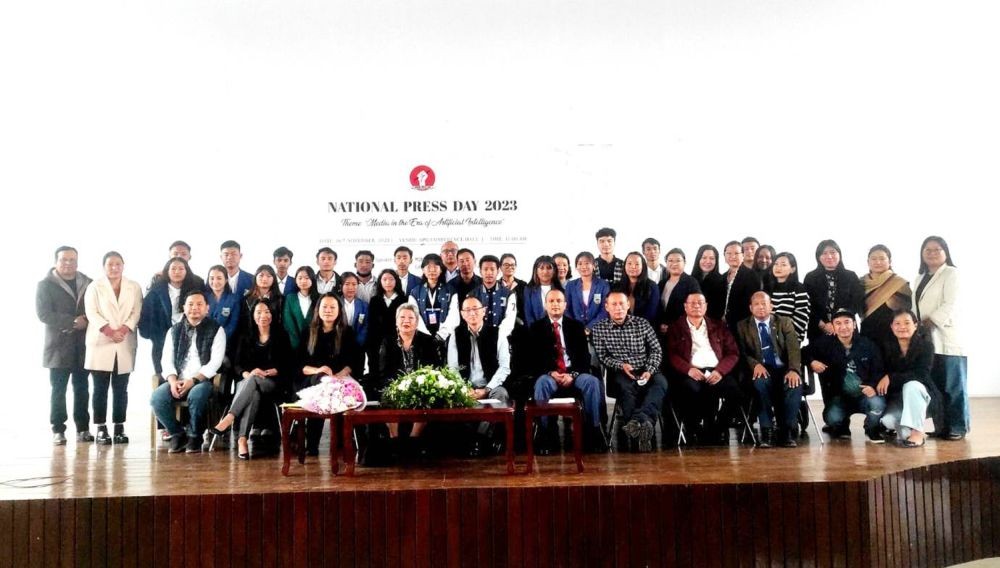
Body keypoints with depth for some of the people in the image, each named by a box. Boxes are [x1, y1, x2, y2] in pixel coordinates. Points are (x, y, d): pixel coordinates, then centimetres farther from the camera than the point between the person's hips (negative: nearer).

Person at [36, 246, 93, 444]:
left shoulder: (88, 284, 10)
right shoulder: (46, 285, 2)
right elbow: (44, 314, -9)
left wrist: (87, 320, -12)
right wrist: (73, 322, -15)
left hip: (83, 346, 2)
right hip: (59, 346, -2)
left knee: (82, 389, 6)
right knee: (58, 390, 2)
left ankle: (83, 428, 12)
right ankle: (58, 430, 8)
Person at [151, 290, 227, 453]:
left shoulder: (216, 330, 4)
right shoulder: (174, 331, 17)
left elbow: (215, 361, -6)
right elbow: (167, 360, 9)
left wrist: (193, 380, -18)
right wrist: (173, 381, -11)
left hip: (203, 381, -4)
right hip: (178, 381, 4)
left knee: (196, 395, -36)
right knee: (157, 397, -25)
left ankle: (194, 436, -10)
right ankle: (177, 433, -2)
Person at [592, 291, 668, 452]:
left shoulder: (642, 324, 11)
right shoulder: (599, 329, 7)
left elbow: (656, 350, 9)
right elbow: (602, 357, 5)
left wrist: (650, 370, -8)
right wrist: (620, 365, -13)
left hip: (645, 371, 1)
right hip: (621, 373, -1)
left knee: (660, 382, -32)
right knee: (626, 387, -37)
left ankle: (637, 421, -53)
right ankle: (644, 423, -51)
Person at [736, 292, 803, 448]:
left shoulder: (784, 323, 13)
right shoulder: (742, 326, 12)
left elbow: (794, 348, -1)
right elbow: (742, 353, 1)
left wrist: (793, 370, -21)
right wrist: (755, 364, -20)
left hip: (784, 369, 1)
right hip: (761, 370, -1)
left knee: (795, 384, -32)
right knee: (761, 382, -36)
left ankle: (787, 432, -22)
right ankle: (766, 431, -26)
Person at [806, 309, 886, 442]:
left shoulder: (868, 345, 0)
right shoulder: (825, 344, -2)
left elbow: (878, 371, 0)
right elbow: (806, 352, 8)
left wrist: (873, 386, -21)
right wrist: (812, 362, -15)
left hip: (864, 395, 1)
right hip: (839, 397, 0)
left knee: (878, 403, -32)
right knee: (832, 417, -29)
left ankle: (873, 430, 5)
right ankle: (842, 428, 14)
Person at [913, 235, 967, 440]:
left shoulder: (951, 273, 0)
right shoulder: (920, 277, 21)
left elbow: (950, 304, -12)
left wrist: (930, 322, -16)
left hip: (946, 338, -6)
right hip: (926, 339, 6)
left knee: (951, 384, -3)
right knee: (935, 384, 6)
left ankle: (957, 426, 4)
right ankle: (942, 425, 13)